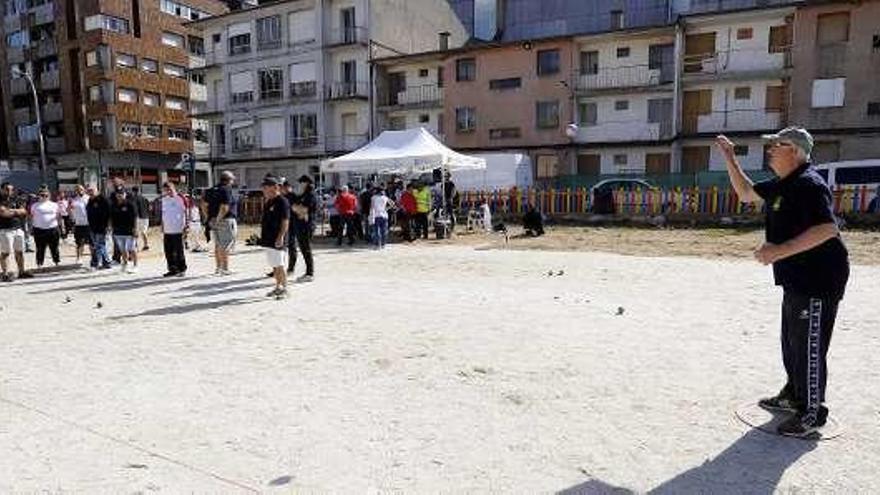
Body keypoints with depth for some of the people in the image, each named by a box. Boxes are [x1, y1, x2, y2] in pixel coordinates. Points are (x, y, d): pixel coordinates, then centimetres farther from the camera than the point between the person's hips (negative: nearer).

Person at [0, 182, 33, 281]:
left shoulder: (16, 199, 12)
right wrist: (17, 212, -5)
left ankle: (21, 272, 18)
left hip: (18, 228, 5)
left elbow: (24, 211, 4)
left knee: (19, 251, 10)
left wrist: (11, 210, -10)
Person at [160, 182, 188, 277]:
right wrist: (162, 228, 16)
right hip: (167, 230, 6)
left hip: (177, 230, -6)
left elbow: (185, 213, -4)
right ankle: (172, 269, 18)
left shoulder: (179, 199, -5)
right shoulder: (164, 199, 13)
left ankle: (182, 269, 8)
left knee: (179, 251, -2)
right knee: (168, 252, 9)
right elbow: (163, 214, 18)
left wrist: (185, 227, -9)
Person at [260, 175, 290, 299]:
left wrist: (281, 236, -23)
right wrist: (262, 235, 20)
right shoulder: (268, 202, 15)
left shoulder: (282, 202, -13)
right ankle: (278, 287, 23)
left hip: (277, 240, -9)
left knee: (280, 266, -4)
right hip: (268, 239, 9)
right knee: (274, 266, 14)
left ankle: (284, 289, 4)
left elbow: (285, 221, -18)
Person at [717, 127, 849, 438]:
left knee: (808, 348, -3)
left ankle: (811, 415, 8)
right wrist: (730, 159, 17)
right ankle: (793, 396, 36)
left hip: (817, 281, -10)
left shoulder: (809, 184, -18)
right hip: (796, 281, 10)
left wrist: (781, 251, -31)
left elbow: (828, 228, -29)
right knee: (791, 344, 21)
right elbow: (746, 193, 25)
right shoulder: (782, 185, 12)